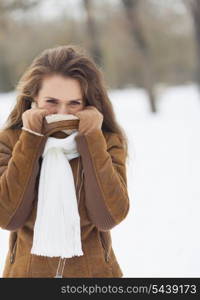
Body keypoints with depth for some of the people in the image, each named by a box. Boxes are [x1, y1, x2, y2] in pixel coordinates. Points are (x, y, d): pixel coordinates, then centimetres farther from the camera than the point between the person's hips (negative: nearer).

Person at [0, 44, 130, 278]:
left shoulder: (108, 142, -6)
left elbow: (110, 217, -17)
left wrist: (92, 138, -17)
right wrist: (31, 138, -17)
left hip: (94, 270, 0)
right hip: (27, 270, 0)